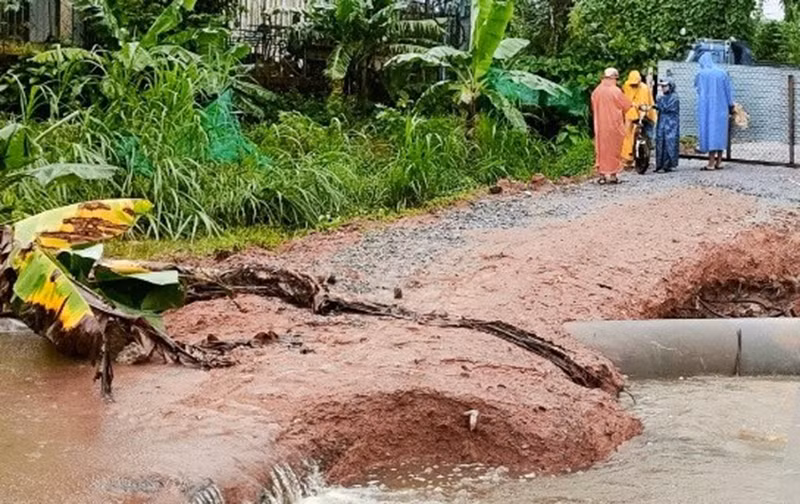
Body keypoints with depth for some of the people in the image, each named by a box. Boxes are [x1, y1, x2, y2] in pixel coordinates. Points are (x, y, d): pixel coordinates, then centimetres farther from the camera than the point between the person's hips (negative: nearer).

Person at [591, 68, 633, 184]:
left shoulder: (596, 91, 0)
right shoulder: (616, 91, -11)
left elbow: (593, 108, 8)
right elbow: (626, 105, -1)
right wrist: (633, 105, 20)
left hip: (600, 125, 3)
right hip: (614, 124, -3)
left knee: (601, 149, 8)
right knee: (614, 149, 5)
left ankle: (602, 175, 7)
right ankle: (613, 175, 7)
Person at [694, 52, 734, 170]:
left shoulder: (701, 74, -4)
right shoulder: (722, 73, 3)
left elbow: (697, 88, 13)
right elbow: (728, 91, 5)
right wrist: (731, 106, 13)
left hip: (706, 108, -3)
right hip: (721, 108, 3)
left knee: (709, 131, -4)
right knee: (720, 131, 11)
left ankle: (711, 163, -10)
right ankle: (719, 162, 12)